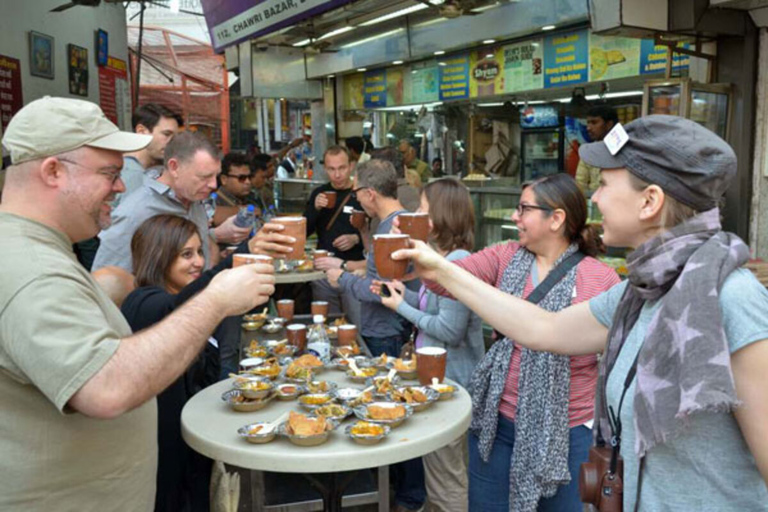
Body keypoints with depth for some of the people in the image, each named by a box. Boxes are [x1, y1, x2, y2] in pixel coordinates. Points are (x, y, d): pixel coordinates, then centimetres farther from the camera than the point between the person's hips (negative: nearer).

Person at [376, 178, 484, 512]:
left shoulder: (458, 263, -23)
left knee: (445, 479, 5)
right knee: (454, 473, 24)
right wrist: (405, 293, 3)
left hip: (450, 381, -10)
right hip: (439, 374, 10)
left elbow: (449, 330, -24)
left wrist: (401, 307, -14)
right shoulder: (444, 258, 10)